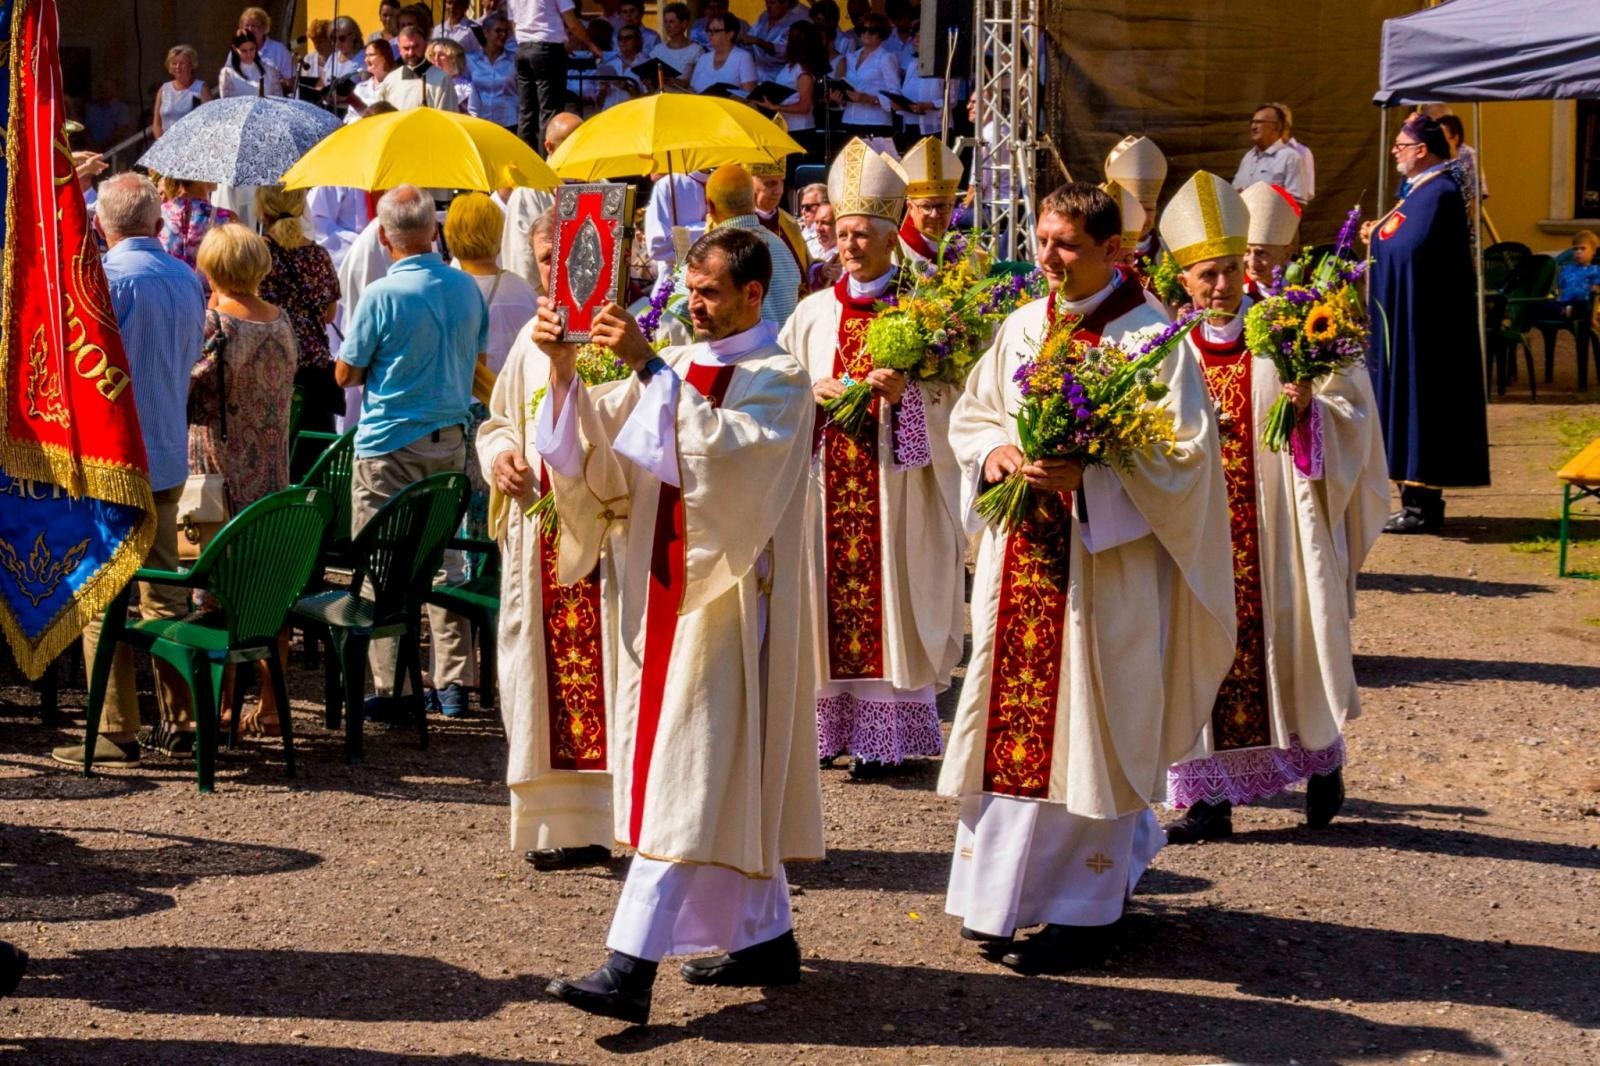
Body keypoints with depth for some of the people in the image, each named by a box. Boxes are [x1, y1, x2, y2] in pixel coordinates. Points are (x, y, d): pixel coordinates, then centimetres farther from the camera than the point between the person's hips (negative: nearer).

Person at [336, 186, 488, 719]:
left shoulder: (381, 296, -15)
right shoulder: (467, 289, 2)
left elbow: (345, 374, -8)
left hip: (388, 443, -5)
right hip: (450, 440, 5)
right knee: (445, 556, 13)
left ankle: (391, 687, 1)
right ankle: (453, 681, 14)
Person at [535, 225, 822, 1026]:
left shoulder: (780, 380, -6)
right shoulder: (676, 370, 12)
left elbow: (725, 450, -25)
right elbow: (594, 443, 4)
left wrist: (650, 369, -27)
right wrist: (564, 369, -11)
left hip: (726, 593, -7)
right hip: (666, 590, 7)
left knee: (689, 776, -11)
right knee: (734, 777, 14)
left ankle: (631, 968, -16)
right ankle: (766, 936, 24)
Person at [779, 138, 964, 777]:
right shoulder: (813, 313, 12)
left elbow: (949, 395, 0)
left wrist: (906, 391, -18)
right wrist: (811, 393, -6)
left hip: (894, 482, -3)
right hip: (826, 483, 3)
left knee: (886, 598, -4)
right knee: (829, 595, 2)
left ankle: (884, 734, 0)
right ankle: (827, 724, 8)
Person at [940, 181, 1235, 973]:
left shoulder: (1150, 336, -7)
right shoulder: (1021, 328, 11)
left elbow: (1183, 453, -12)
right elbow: (969, 417, 16)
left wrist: (1086, 474, -23)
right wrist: (1000, 454, -6)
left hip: (1107, 563, -5)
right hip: (1021, 557, 6)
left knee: (1086, 727, -1)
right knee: (1014, 722, 7)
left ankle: (1083, 907, 8)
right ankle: (1005, 893, 19)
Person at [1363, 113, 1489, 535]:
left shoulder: (1438, 193, -17)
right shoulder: (1426, 188, 14)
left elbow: (1411, 249, -25)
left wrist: (1378, 235, -8)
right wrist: (1382, 234, 3)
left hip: (1424, 323, -11)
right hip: (1413, 321, 11)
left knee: (1418, 403, -7)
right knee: (1412, 404, 12)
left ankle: (1422, 505, -3)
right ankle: (1420, 500, 17)